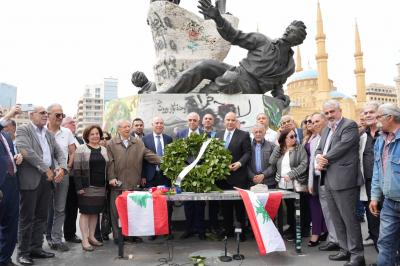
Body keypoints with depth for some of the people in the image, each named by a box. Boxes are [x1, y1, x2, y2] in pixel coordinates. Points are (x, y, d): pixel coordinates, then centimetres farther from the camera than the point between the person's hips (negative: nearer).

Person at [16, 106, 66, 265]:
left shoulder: (49, 134, 17)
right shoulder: (22, 130, -3)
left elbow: (59, 153, 12)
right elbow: (26, 151, -17)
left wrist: (62, 168, -8)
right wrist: (46, 169, -17)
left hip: (47, 179, 6)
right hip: (31, 179, -6)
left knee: (41, 217, 12)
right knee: (27, 218, 2)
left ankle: (36, 248, 23)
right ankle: (23, 252, 13)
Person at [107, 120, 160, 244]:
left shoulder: (138, 142, 10)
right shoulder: (111, 144, 6)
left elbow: (149, 155, 3)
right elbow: (110, 162, 0)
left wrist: (162, 161, -10)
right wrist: (111, 177, -8)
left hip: (133, 183, 1)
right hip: (117, 183, -1)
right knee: (116, 211, 5)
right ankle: (117, 236, 17)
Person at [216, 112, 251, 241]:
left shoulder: (244, 135, 0)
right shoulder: (218, 134, 13)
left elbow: (247, 153, -5)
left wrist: (239, 163, -19)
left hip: (238, 176, -4)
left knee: (239, 204, 4)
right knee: (225, 204, 11)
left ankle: (241, 229, 15)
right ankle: (227, 229, 23)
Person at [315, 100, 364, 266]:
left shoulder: (350, 125, -6)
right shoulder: (326, 130, 19)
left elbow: (342, 147, -18)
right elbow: (319, 149, 17)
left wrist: (324, 159, -9)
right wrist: (319, 157, -5)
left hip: (344, 179, -8)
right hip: (329, 180, 9)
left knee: (349, 218, -2)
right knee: (337, 219, 15)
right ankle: (345, 250, 28)